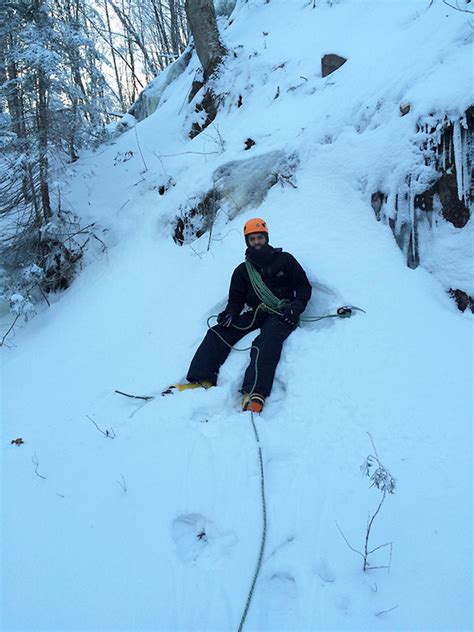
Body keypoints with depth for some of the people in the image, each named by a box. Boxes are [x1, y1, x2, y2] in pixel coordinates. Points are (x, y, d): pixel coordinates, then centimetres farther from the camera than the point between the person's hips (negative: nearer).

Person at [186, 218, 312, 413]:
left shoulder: (284, 259, 9)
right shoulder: (242, 270, 19)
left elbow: (304, 287, 8)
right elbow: (236, 299, 18)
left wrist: (296, 307, -11)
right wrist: (230, 312, -6)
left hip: (282, 315, -4)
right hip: (256, 314, 5)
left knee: (266, 341, -37)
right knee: (218, 332, -19)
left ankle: (255, 394, -54)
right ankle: (202, 380, -31)